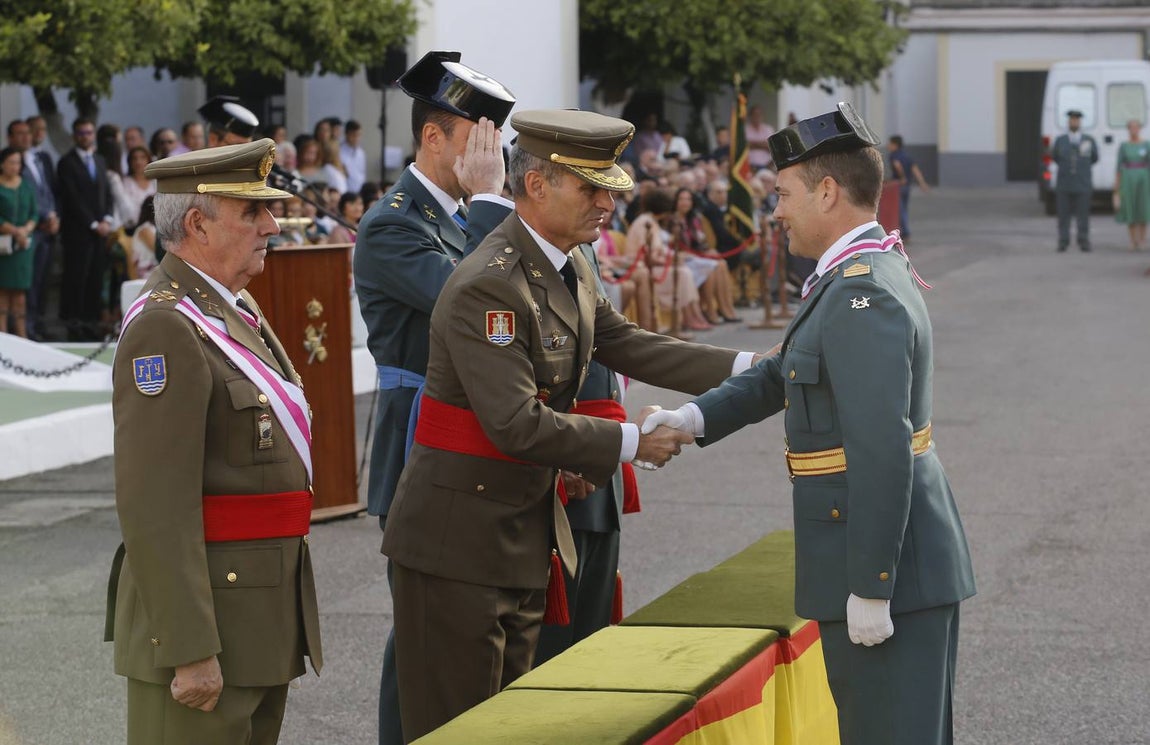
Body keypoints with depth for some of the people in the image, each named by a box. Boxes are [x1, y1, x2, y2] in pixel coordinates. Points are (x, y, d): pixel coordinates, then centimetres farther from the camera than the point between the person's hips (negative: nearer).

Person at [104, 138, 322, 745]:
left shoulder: (233, 311, 15)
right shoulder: (165, 327, -16)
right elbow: (154, 506, -22)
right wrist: (190, 649, -25)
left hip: (266, 612, 10)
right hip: (205, 613, -10)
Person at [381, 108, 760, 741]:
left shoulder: (568, 272, 8)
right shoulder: (488, 286, -23)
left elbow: (629, 346, 13)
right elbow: (517, 424, -27)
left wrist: (748, 368, 6)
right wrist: (629, 443, -19)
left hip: (524, 538, 10)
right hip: (459, 540, -10)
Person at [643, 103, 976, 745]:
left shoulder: (863, 297, -21)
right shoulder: (872, 272, 12)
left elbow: (882, 452, -26)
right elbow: (790, 371, 20)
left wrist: (870, 589, -24)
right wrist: (697, 416, 6)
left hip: (886, 569, -10)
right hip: (913, 563, 10)